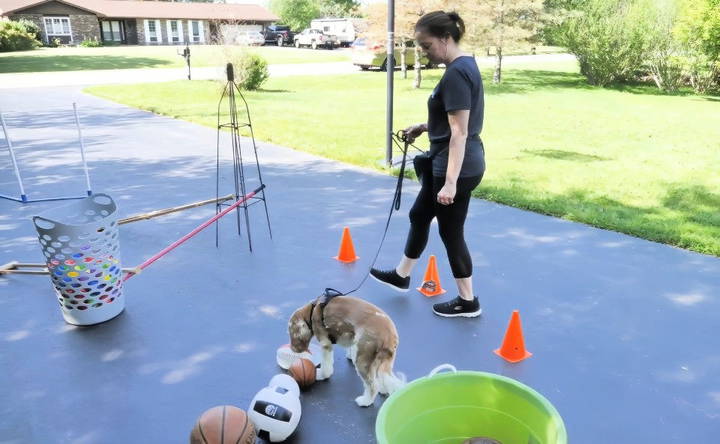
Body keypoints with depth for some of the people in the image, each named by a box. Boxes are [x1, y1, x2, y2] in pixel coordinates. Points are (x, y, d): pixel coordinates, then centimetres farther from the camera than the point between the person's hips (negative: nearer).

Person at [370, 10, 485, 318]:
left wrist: (451, 182, -25)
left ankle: (467, 302, 21)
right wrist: (425, 127, 13)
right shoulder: (465, 65, 9)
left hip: (458, 168, -11)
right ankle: (401, 276, 40)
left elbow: (460, 132, -25)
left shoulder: (455, 74, -22)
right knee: (419, 215, 22)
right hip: (444, 164, 11)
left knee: (450, 232, 4)